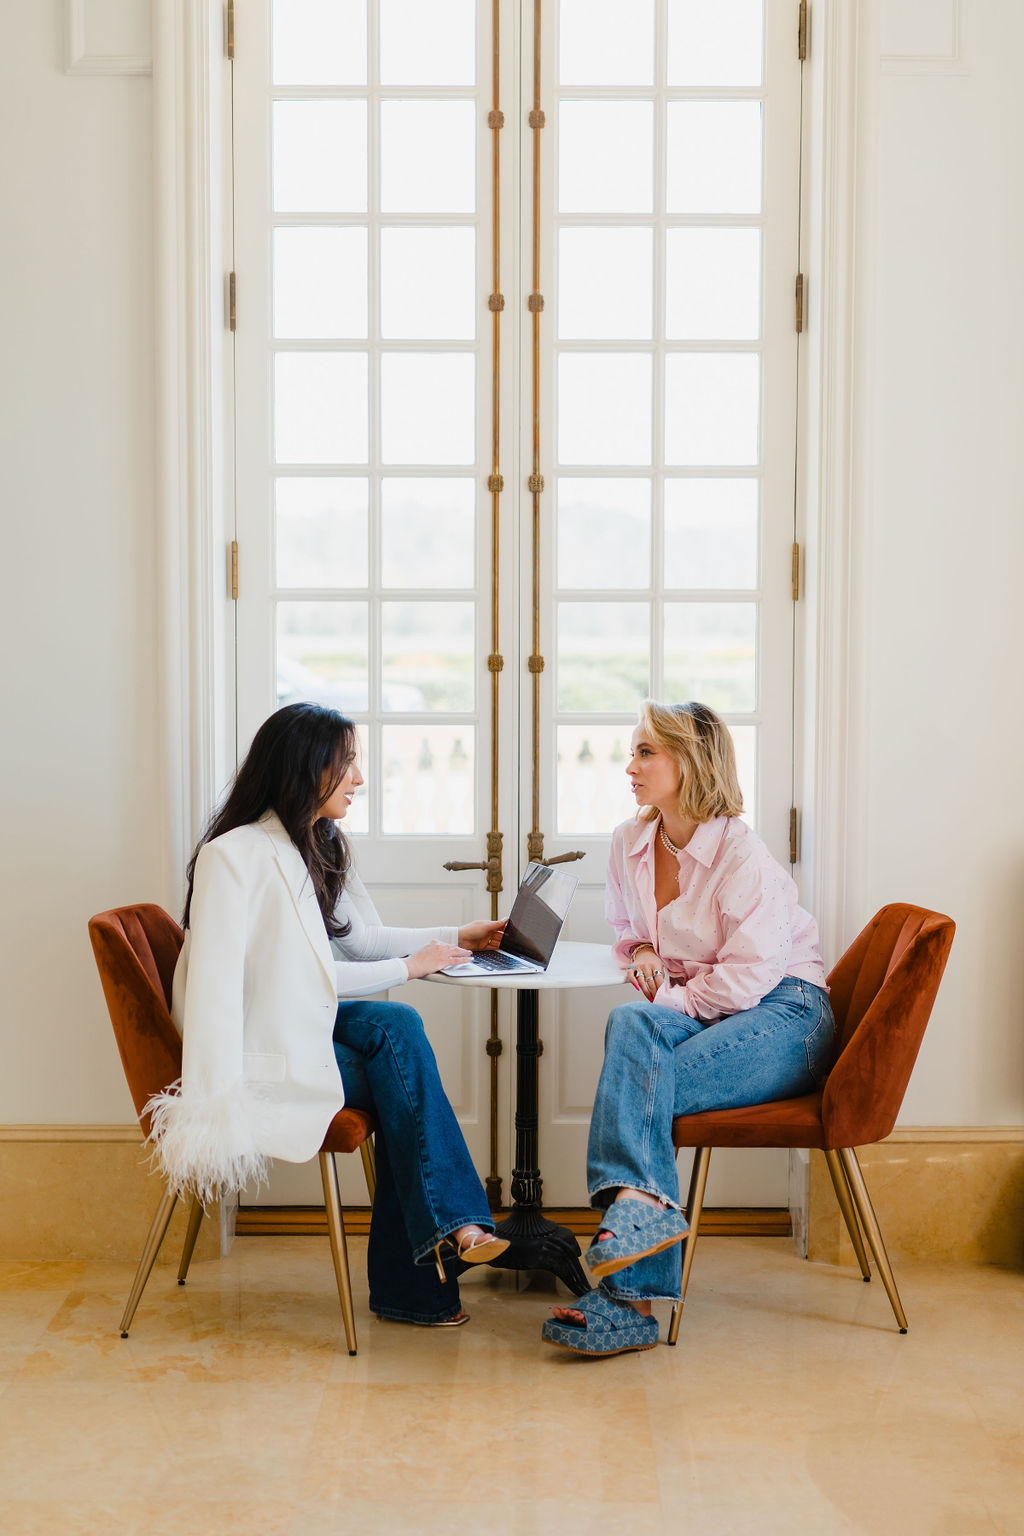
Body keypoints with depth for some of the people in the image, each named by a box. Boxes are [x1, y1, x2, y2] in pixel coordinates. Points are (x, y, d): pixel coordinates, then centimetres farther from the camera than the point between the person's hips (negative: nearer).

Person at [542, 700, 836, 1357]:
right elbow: (627, 927, 28)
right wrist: (642, 952, 5)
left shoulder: (741, 854, -13)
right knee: (631, 1025, -32)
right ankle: (644, 1206, -47)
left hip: (783, 1015, -6)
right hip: (691, 1010, 6)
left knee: (639, 1080, -31)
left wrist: (670, 1001, -16)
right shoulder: (630, 842, 10)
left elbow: (747, 978, -18)